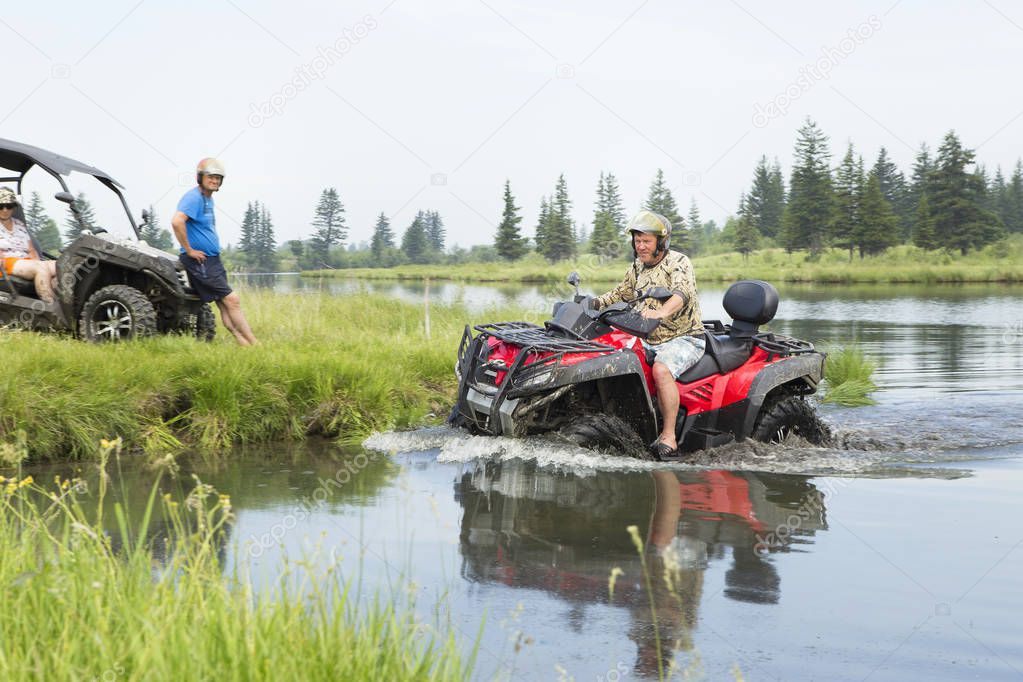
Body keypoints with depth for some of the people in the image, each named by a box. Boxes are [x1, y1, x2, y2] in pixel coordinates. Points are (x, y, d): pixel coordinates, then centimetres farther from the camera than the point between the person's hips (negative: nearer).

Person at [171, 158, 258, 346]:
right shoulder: (194, 197, -15)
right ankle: (255, 345, -8)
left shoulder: (208, 198, 16)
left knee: (225, 305, 5)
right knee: (231, 300, -10)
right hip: (200, 260, -10)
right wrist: (189, 250, -24)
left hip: (213, 259, 10)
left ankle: (245, 345, 3)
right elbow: (176, 221, -31)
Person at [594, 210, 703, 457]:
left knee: (661, 370, -35)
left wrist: (661, 312, -52)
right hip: (650, 341, 8)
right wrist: (592, 304, 6)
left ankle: (669, 437, -32)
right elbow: (620, 294, 26)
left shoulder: (678, 262, -11)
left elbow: (682, 292, -31)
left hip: (684, 338, -8)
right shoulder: (637, 268, 13)